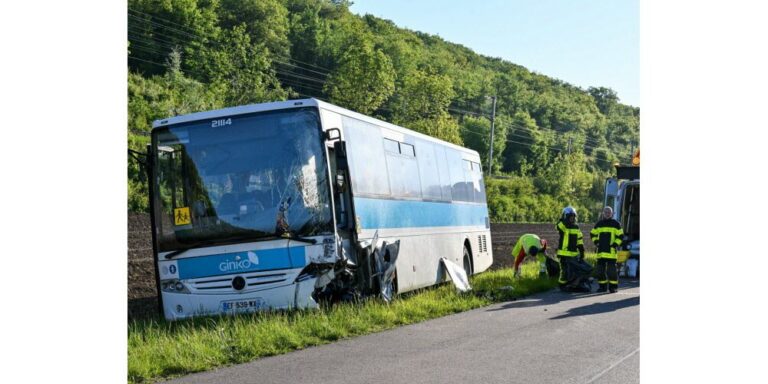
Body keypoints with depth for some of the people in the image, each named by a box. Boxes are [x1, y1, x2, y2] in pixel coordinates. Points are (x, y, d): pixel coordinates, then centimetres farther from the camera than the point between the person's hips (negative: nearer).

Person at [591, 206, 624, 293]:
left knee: (611, 269, -8)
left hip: (611, 250, -4)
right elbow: (593, 233, 23)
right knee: (600, 269, 5)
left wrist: (615, 244, -8)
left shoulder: (615, 224, 3)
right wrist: (595, 241, 8)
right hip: (601, 250, 4)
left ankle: (613, 286, -4)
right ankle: (602, 286, 13)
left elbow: (620, 235, 2)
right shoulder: (599, 224, 13)